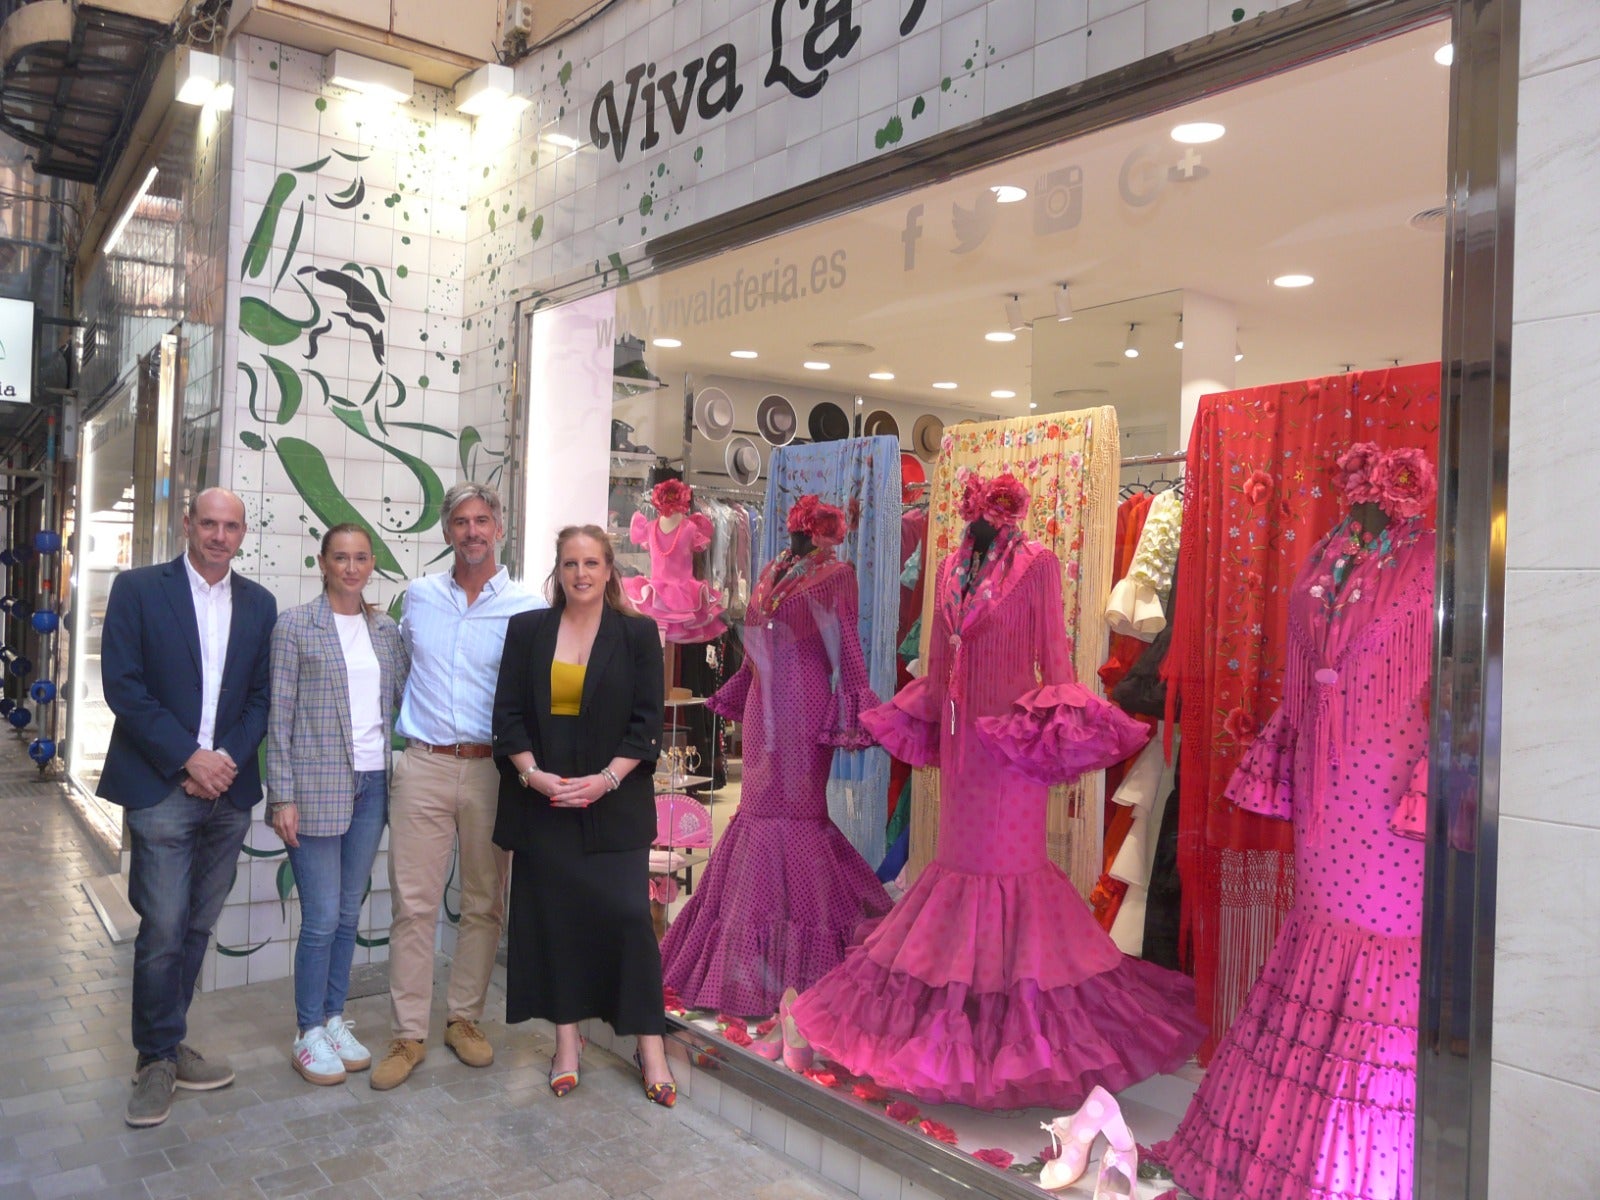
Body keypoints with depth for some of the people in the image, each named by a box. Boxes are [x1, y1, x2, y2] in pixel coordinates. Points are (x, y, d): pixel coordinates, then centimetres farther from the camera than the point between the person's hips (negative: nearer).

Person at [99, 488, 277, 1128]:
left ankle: (166, 1045, 26)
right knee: (163, 930, -2)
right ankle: (158, 1057, 15)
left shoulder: (259, 604, 9)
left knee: (197, 927, 12)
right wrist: (189, 758, -13)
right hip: (161, 787, -4)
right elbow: (122, 685, -8)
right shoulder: (138, 589, -2)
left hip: (228, 788, 4)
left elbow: (262, 696, 8)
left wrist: (229, 758, -8)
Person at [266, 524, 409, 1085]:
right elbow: (280, 717, -6)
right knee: (322, 918, -1)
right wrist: (282, 795, -10)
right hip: (317, 786, -4)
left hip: (372, 785, 4)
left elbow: (404, 698, 12)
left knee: (349, 914, 13)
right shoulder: (295, 625, -4)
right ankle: (308, 1035, 16)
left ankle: (334, 1020, 27)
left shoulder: (386, 630, 9)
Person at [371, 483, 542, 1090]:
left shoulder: (528, 607, 0)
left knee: (484, 903, 9)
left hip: (493, 769, -1)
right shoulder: (418, 596, 8)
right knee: (412, 902, 1)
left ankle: (464, 1018, 25)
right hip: (423, 766, 1)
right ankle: (409, 1034, 12)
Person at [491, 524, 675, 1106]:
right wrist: (533, 774, -11)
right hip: (542, 802, 2)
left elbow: (646, 722, -1)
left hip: (614, 803, -2)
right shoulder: (527, 629, 7)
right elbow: (508, 714, 3)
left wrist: (606, 779, -13)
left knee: (628, 915, -5)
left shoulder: (638, 634, 2)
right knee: (554, 916, 7)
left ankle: (650, 1048, 8)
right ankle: (567, 1041, 22)